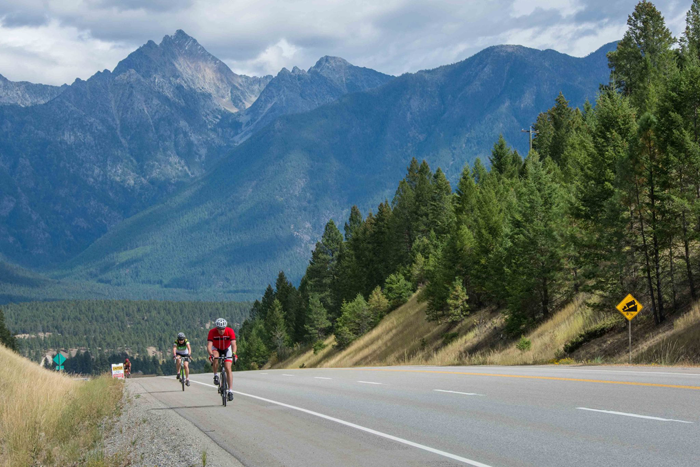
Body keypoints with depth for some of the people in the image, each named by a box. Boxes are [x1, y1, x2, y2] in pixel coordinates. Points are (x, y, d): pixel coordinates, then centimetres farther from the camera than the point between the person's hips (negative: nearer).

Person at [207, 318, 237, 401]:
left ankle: (230, 391, -13)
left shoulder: (230, 331, -29)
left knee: (228, 368, -15)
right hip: (216, 349, 0)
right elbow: (209, 346, -36)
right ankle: (215, 376, -12)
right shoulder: (212, 332, -29)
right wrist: (211, 355, -55)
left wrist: (233, 354, -55)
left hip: (227, 349, 0)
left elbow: (233, 344, -37)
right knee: (215, 358, -35)